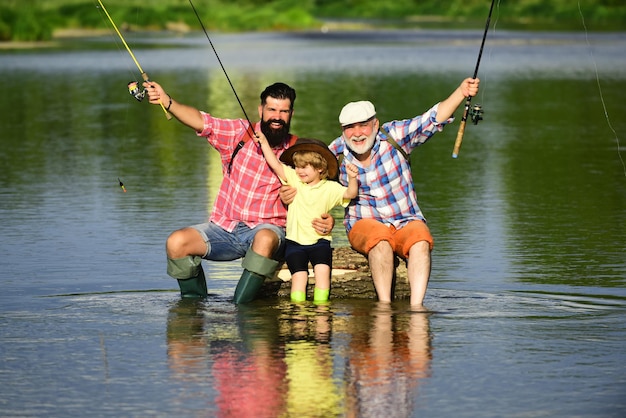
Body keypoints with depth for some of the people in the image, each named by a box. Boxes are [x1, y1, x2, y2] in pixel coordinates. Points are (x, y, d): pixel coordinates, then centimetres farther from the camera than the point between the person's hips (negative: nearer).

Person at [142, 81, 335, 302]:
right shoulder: (239, 133, 1)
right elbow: (201, 121, -12)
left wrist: (326, 220, -22)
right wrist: (167, 101, -29)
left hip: (267, 228, -2)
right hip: (224, 227, 2)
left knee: (265, 239, -38)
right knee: (176, 243, -20)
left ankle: (242, 307, -27)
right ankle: (193, 303, 3)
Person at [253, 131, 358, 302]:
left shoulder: (330, 188, 0)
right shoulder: (293, 179, 4)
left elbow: (350, 194, -10)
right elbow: (275, 164, -1)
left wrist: (352, 178, -28)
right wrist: (264, 142, -6)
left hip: (319, 241, -1)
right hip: (295, 241, 1)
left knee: (322, 269, -20)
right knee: (299, 274, -13)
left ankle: (321, 304, -17)